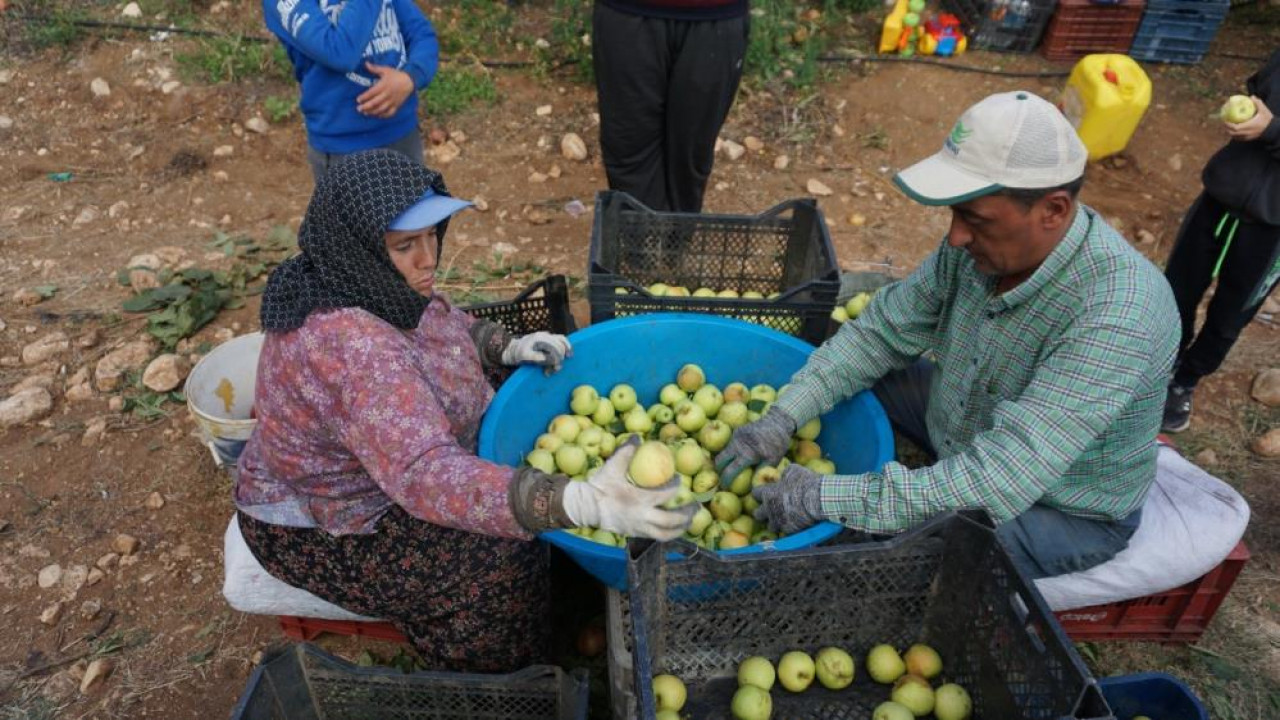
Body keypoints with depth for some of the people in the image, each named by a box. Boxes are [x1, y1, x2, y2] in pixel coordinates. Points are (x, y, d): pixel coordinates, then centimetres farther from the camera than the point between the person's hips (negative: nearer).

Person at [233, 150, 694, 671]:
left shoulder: (360, 278, -11)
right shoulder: (354, 350, -40)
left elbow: (433, 320, 8)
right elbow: (427, 479, -49)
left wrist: (509, 347, -10)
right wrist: (585, 502, -59)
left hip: (386, 454, 9)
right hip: (325, 524, -9)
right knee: (498, 577, -18)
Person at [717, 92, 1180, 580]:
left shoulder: (1114, 317, -37)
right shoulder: (983, 243, -17)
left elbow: (1003, 480, -42)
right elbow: (882, 331, -9)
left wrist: (827, 501, -42)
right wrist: (783, 419, -21)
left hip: (1068, 511, -6)